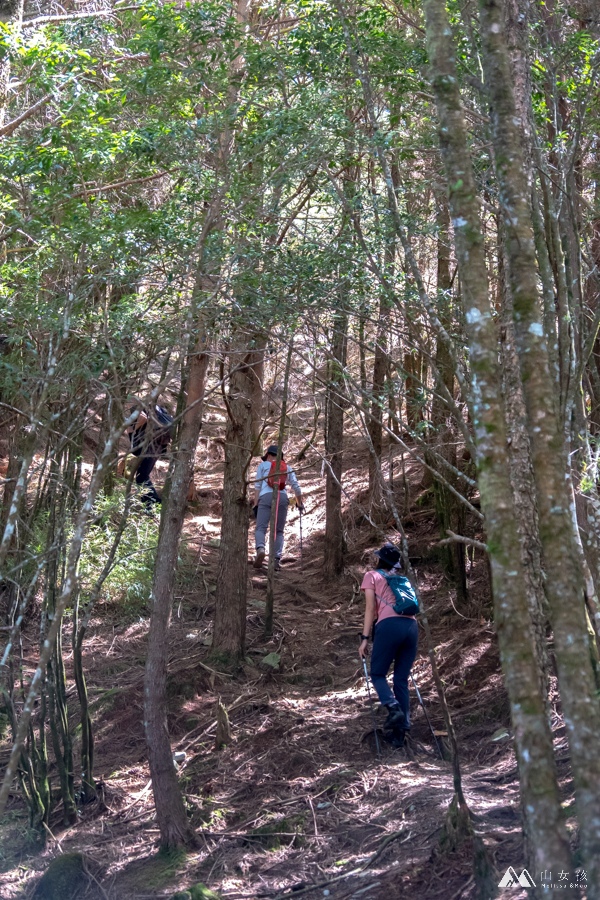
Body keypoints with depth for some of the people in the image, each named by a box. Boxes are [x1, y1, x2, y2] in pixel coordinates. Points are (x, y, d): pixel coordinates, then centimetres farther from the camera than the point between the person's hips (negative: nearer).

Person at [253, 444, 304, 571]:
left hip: (266, 497, -2)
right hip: (282, 498, 2)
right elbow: (296, 487, 17)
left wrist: (255, 504, 3)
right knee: (278, 531, 9)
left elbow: (257, 486, 6)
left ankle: (260, 548, -37)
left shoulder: (263, 465, 17)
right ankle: (277, 559, -7)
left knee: (260, 528, -8)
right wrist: (300, 503, 29)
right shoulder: (287, 467, 23)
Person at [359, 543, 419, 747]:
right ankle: (400, 732, 4)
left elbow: (370, 608, 5)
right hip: (412, 626, 5)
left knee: (378, 673, 9)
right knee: (401, 680, 8)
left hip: (389, 625, -5)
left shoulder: (372, 576, 16)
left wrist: (365, 638, 2)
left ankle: (394, 709, -17)